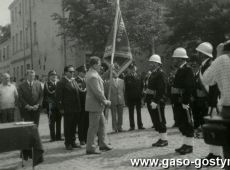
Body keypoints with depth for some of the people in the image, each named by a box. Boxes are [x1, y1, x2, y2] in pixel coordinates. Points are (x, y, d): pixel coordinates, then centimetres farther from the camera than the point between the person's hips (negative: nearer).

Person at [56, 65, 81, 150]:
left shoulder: (74, 81, 15)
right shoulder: (61, 83, -7)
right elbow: (58, 97, -10)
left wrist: (79, 106, 12)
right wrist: (61, 108, -13)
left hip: (76, 109, 6)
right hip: (67, 109, -6)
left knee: (74, 126, 13)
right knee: (67, 126, 2)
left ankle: (73, 141, 25)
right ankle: (68, 143, 13)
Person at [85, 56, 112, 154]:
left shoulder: (92, 74, 13)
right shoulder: (93, 76, -21)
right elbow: (97, 92, -23)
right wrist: (105, 101, -12)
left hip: (98, 104, 11)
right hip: (94, 105, -11)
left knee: (102, 123, 17)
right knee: (93, 126, -2)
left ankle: (103, 144, 27)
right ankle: (90, 148, 6)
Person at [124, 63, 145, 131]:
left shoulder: (139, 76, 6)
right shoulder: (127, 77, -1)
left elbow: (142, 85, 8)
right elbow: (126, 87, -4)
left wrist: (141, 93, -3)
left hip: (138, 97, 2)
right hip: (130, 97, -2)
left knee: (139, 111, 8)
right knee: (131, 112, 4)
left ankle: (140, 125, 15)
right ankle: (132, 126, 11)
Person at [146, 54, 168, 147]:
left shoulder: (160, 73, -13)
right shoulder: (153, 73, 16)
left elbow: (161, 89, -20)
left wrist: (155, 101, -24)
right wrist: (149, 100, 12)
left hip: (158, 101, -9)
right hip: (151, 100, 9)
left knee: (160, 120, -3)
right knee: (156, 121, 13)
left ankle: (164, 139, 5)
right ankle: (161, 138, 21)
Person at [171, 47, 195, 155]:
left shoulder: (187, 69, -12)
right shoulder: (179, 70, 16)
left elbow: (189, 86, -20)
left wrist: (185, 101, -22)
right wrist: (175, 101, 12)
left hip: (184, 101, -9)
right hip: (178, 101, 9)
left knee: (187, 123, -1)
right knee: (181, 123, 14)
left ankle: (189, 146, 8)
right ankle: (186, 144, 24)